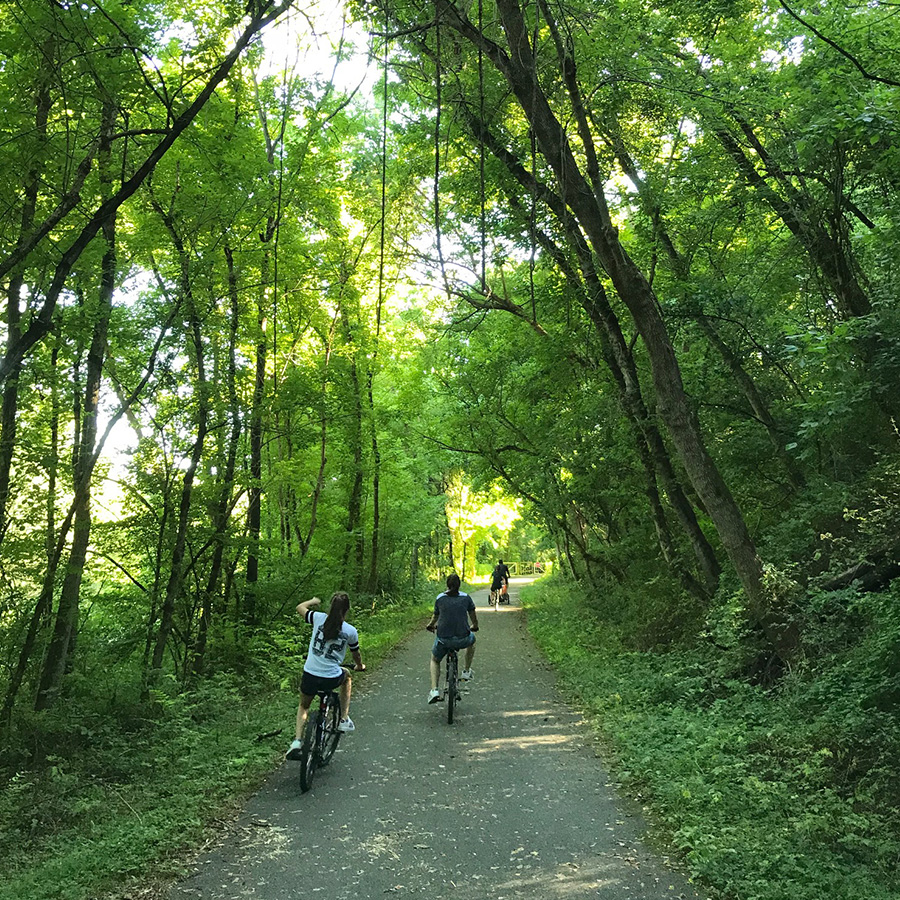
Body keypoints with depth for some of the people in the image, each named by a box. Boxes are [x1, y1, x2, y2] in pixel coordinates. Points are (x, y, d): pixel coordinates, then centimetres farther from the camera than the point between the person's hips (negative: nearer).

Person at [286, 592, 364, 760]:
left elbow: (300, 607, 15)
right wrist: (360, 666, 36)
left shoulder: (319, 618, -3)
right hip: (332, 679, -1)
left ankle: (297, 741, 10)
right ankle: (344, 719, 31)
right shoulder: (351, 631, -3)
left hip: (309, 676, 2)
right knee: (346, 674, 35)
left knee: (303, 707, 30)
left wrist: (313, 601, 35)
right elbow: (356, 655, 14)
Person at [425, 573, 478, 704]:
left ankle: (434, 690, 8)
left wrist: (430, 625, 39)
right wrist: (474, 626, 37)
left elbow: (435, 617, 16)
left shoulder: (440, 598, 5)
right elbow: (473, 617, 15)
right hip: (462, 639, 0)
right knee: (472, 640, 36)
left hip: (443, 639, 0)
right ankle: (466, 671, 36)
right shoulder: (466, 597, 5)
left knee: (434, 661, 27)